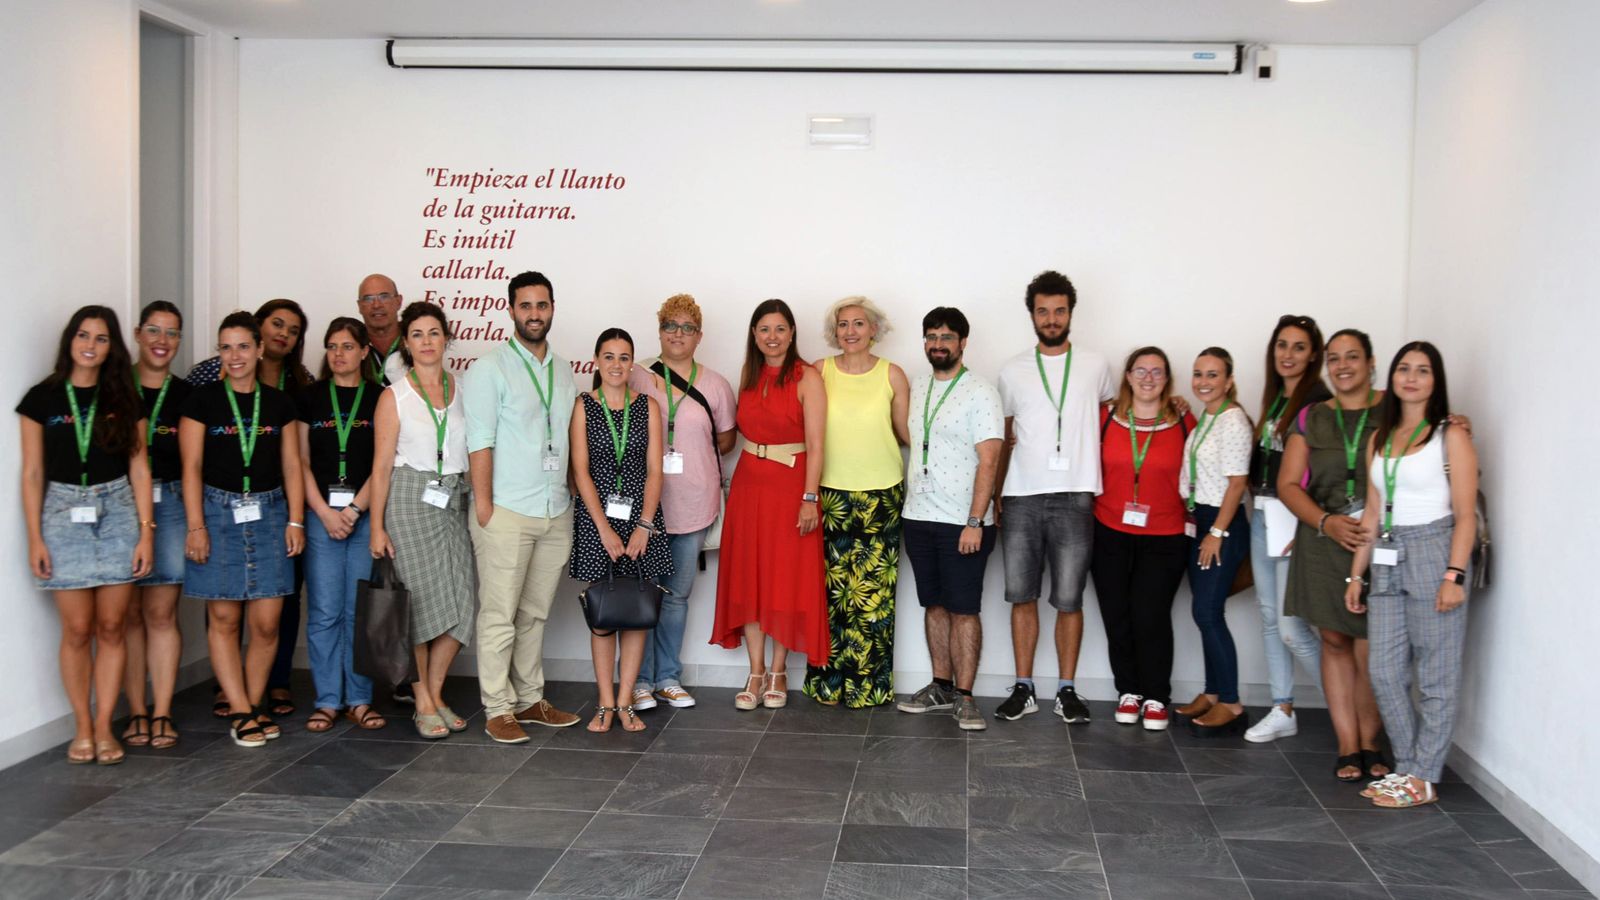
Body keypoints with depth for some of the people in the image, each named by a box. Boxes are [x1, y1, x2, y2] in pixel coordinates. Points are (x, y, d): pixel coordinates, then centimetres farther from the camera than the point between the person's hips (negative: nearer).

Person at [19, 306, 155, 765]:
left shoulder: (125, 400, 6)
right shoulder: (42, 398, 2)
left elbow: (139, 469, 6)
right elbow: (32, 473, 2)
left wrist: (146, 530, 0)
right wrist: (35, 538, -3)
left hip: (116, 512, 1)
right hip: (64, 514, -1)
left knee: (111, 627, 2)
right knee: (77, 629, -1)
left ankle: (104, 727, 11)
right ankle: (83, 728, 11)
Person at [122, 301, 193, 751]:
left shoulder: (187, 395, 8)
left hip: (170, 503, 1)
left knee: (161, 613, 0)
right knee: (130, 613, 2)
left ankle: (161, 714, 4)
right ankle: (137, 712, 9)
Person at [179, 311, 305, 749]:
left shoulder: (279, 403, 9)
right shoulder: (203, 400, 2)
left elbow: (291, 466, 10)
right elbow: (192, 466, -1)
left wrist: (295, 521, 2)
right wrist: (196, 526, -8)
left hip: (269, 513, 2)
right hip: (218, 511, -2)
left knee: (267, 622, -1)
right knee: (224, 618, 0)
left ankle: (253, 704, 15)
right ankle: (241, 712, 7)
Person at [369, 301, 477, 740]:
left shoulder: (462, 390, 10)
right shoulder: (394, 397, 0)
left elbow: (475, 451, 12)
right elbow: (381, 466, -2)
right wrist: (377, 526, -7)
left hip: (454, 502, 4)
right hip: (409, 502, -3)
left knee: (461, 601, -3)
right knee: (421, 602, -1)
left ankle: (435, 693, 15)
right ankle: (423, 704, 12)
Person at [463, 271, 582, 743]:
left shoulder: (564, 370, 14)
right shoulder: (491, 368, -5)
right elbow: (480, 441, -10)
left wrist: (569, 496, 10)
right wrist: (484, 505, -14)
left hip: (556, 512, 6)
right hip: (507, 512, -6)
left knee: (535, 614, 13)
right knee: (499, 615, -1)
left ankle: (530, 698, 22)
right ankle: (498, 709, 6)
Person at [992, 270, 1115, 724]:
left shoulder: (1095, 366, 7)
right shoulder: (1013, 370, 9)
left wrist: (1102, 480, 9)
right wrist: (996, 492, 9)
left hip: (1074, 498, -1)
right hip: (1021, 498, 1)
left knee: (1068, 600, 0)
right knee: (1021, 595, 4)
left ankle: (1067, 690, 10)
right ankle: (1023, 689, 12)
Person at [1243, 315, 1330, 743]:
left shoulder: (1319, 401, -11)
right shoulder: (1274, 398, 14)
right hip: (1263, 515, 8)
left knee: (1292, 626, -8)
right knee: (1269, 616, 11)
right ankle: (1283, 711, 20)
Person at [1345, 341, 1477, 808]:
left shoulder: (1451, 436, -3)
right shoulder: (1379, 440, 14)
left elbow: (1465, 515, -8)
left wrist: (1455, 575, -17)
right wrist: (1356, 575, 12)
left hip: (1434, 553, -6)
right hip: (1389, 560, 6)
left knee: (1436, 676, 1)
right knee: (1385, 673, 6)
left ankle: (1424, 778, 9)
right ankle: (1407, 766, 20)